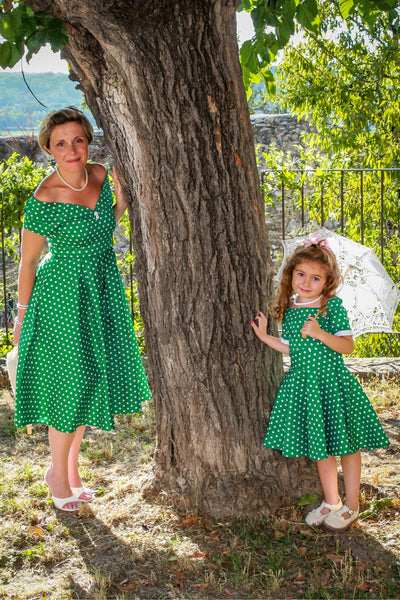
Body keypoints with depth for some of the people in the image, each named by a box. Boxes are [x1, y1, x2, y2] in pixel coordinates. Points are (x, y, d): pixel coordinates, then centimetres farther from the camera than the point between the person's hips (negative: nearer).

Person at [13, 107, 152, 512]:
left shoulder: (101, 176, -1)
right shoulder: (44, 200, -19)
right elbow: (28, 260, -10)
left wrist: (122, 202, -3)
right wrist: (22, 314, -3)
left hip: (103, 292, 7)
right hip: (62, 296, -7)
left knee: (91, 381, 15)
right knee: (69, 385, 1)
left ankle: (71, 468, 33)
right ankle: (57, 473, 24)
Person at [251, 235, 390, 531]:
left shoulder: (333, 306, -10)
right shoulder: (289, 310, 6)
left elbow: (347, 346, -15)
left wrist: (319, 333, -28)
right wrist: (265, 336, 14)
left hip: (332, 383, -5)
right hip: (303, 384, 5)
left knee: (345, 444, 5)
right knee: (319, 446, 14)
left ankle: (352, 505, 20)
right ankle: (331, 502, 29)